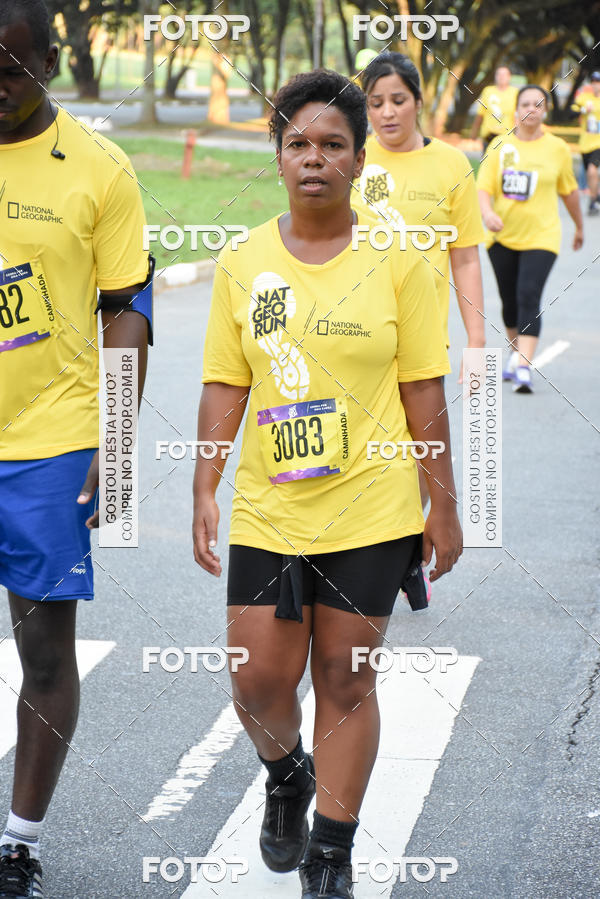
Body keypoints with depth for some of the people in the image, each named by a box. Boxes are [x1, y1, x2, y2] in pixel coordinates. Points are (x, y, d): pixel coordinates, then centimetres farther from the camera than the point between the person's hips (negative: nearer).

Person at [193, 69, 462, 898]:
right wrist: (205, 492, -1)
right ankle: (285, 776, 37)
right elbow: (224, 386, 5)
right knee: (259, 683, 3)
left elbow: (424, 391, -1)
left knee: (347, 682, 4)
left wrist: (443, 504, 0)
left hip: (370, 512, -2)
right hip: (268, 511, 2)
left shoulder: (397, 260, -4)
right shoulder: (242, 263, 1)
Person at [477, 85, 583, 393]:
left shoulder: (557, 148, 1)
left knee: (529, 298, -16)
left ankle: (523, 368, -21)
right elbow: (483, 186, -5)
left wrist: (579, 226, 23)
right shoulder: (500, 147, 1)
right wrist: (487, 213, -24)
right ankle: (516, 352, 36)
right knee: (509, 301, 12)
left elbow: (569, 191, 13)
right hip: (502, 237, 2)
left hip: (541, 237, -2)